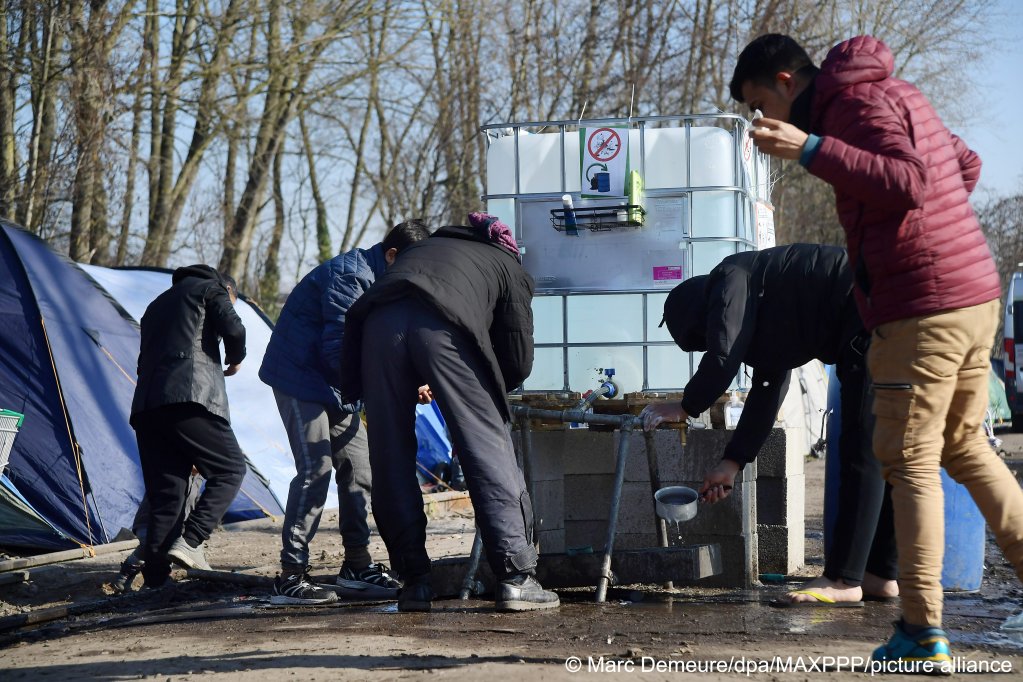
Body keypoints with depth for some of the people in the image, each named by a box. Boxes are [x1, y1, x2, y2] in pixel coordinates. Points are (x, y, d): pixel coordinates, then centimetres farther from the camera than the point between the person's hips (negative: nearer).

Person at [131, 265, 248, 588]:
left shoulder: (158, 304, 35)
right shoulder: (211, 289, 12)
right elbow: (233, 329, -5)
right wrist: (235, 359, 15)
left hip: (145, 405, 7)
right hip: (189, 399, -7)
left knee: (164, 494, 6)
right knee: (230, 469, 2)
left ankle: (155, 579, -1)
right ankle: (189, 541, -15)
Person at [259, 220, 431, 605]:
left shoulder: (381, 283, 10)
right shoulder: (349, 275, -21)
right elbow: (337, 350, -26)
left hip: (333, 386, 10)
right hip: (299, 376, -10)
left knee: (358, 468, 7)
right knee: (315, 470, -15)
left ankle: (357, 567, 15)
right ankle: (290, 578, -13)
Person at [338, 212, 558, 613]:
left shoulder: (426, 246, 42)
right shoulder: (510, 268, 29)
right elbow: (519, 361, 20)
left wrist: (420, 384, 41)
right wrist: (485, 393, 39)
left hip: (379, 323, 3)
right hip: (443, 326, -3)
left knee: (391, 460, 10)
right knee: (489, 451, 2)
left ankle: (414, 580, 11)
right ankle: (516, 578, -2)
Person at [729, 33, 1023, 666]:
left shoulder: (858, 101, -10)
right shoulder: (893, 93, 19)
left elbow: (907, 182, -24)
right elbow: (966, 164, 28)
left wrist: (812, 149, -27)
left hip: (924, 306, -9)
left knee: (912, 461, -5)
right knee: (965, 446, 18)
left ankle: (924, 632, -4)